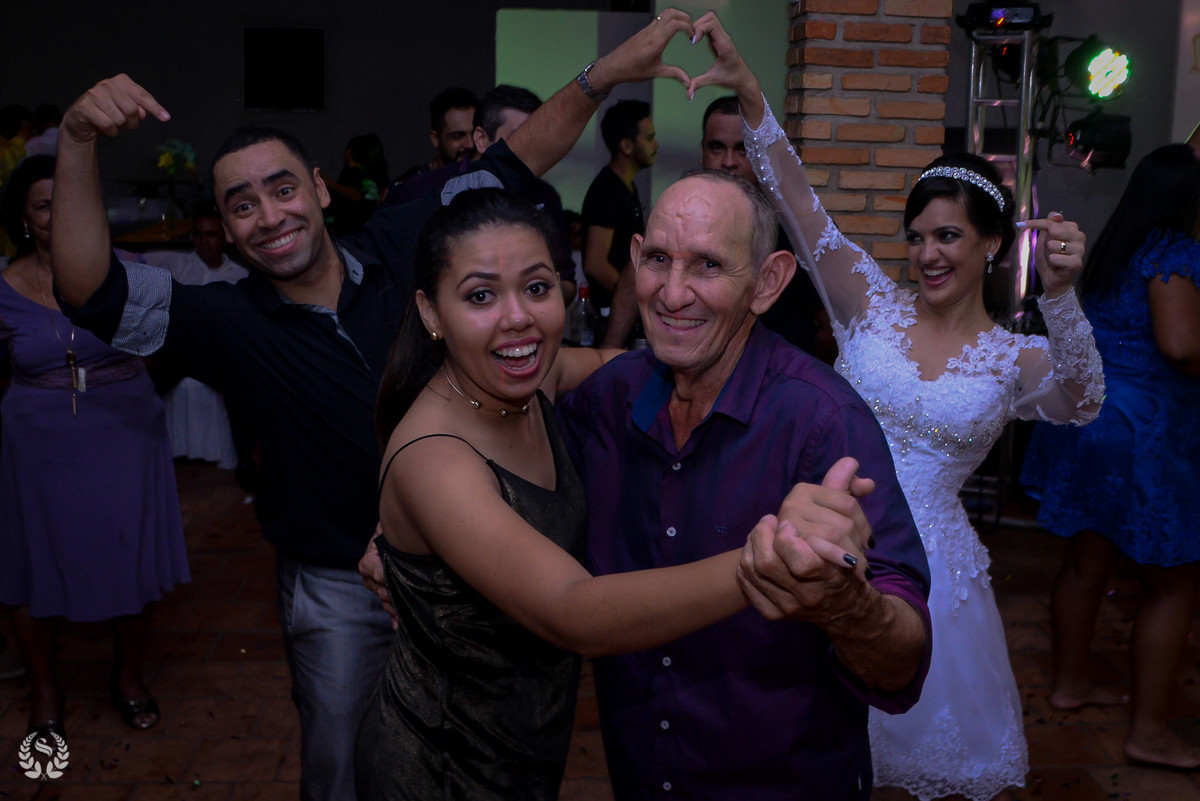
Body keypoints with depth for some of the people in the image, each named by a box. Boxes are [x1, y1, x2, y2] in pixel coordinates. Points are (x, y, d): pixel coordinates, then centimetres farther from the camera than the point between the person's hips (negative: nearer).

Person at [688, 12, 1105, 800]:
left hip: (926, 560, 0)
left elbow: (1080, 403, -24)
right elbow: (801, 204, -12)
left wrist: (1059, 294, -41)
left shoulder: (1018, 358, -2)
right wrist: (748, 91, -23)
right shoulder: (873, 305, -2)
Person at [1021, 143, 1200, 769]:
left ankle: (1068, 683, 31)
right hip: (1142, 428, -8)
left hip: (1086, 408, 9)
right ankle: (1149, 731, 6)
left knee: (1086, 559, 18)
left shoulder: (1114, 250, 11)